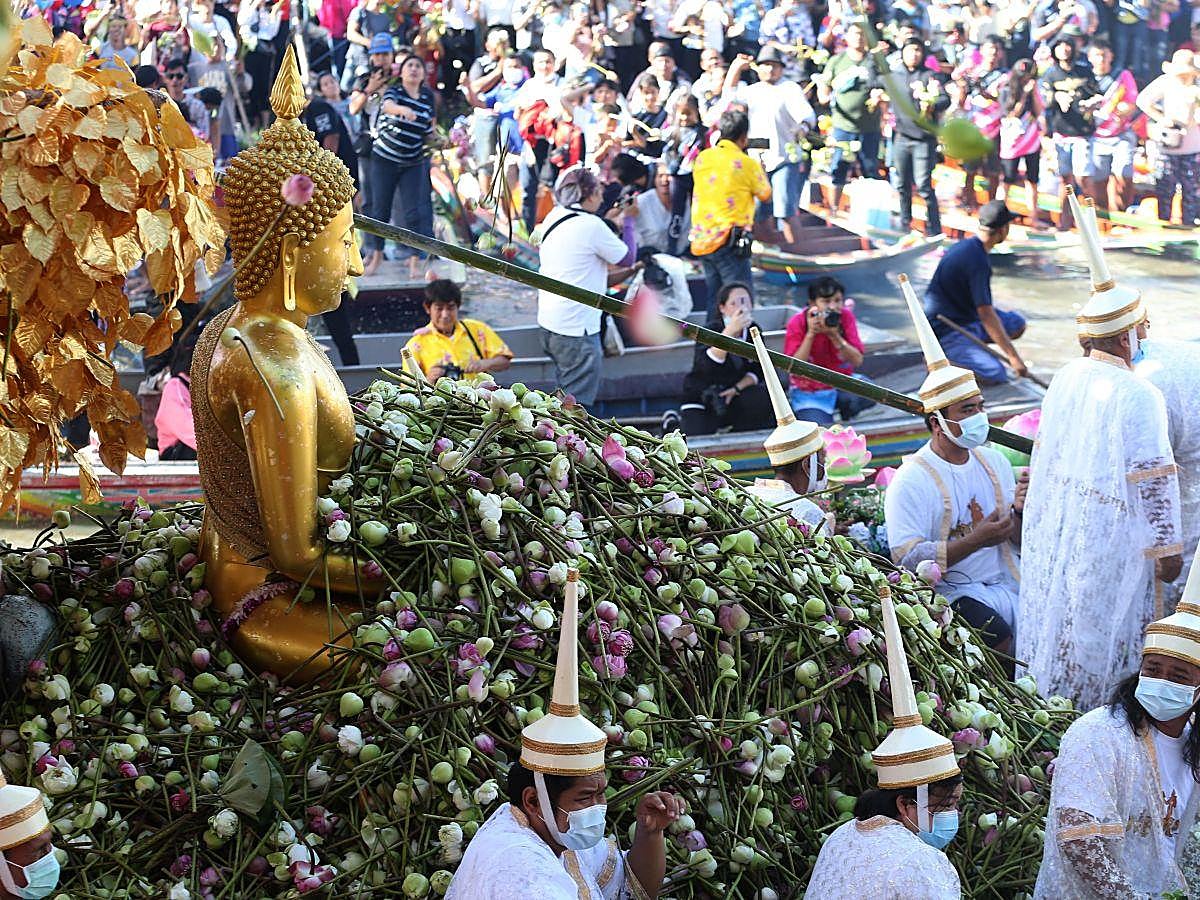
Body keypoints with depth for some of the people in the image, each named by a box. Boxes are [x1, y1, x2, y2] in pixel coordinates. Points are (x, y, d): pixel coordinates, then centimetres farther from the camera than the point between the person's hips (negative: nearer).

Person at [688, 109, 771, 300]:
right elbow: (765, 196, 4)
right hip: (728, 242, -7)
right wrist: (761, 172, 23)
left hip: (701, 240, 7)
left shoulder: (702, 158, 6)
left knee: (714, 298, 14)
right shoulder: (747, 164, -10)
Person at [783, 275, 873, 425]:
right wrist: (810, 334, -26)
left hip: (841, 385, 4)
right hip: (809, 393, -4)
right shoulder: (797, 323, -13)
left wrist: (834, 335, -25)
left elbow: (857, 361, -12)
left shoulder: (845, 316, -7)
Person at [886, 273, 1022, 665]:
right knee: (1006, 644, -30)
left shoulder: (994, 462, 14)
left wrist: (1020, 515, -5)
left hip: (1010, 582, 6)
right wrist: (976, 540, -19)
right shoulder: (912, 482, -8)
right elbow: (908, 559, -16)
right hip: (954, 592, -6)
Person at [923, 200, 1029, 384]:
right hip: (947, 332, -10)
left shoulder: (965, 245, 7)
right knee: (996, 375, -24)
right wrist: (1013, 356, -26)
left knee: (1017, 324, 10)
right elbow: (986, 314, -26)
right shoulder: (977, 261, -23)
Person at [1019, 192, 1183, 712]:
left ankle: (1049, 698, 30)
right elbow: (1153, 479, -19)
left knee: (1060, 611, 18)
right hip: (1112, 533, -7)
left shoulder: (1066, 379, 0)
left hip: (1058, 523, 7)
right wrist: (1167, 549, -11)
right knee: (1104, 628, 6)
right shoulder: (1137, 396, -21)